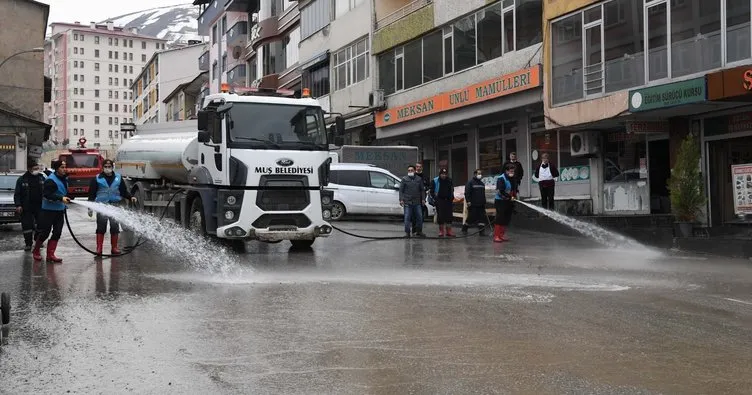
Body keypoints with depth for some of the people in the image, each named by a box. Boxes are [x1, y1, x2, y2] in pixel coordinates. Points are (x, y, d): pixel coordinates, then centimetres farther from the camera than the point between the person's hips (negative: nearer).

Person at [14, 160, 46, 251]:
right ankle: (28, 244, 8)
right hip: (26, 208, -2)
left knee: (40, 225, 8)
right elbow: (17, 194, -1)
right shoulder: (22, 180, -1)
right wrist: (18, 205, -12)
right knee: (27, 226, -1)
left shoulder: (42, 178, 7)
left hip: (40, 206, 3)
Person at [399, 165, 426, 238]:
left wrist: (423, 199, 5)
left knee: (419, 217, 5)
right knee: (407, 218, -3)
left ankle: (419, 231, 18)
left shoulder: (419, 179, 9)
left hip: (417, 202, 3)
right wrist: (401, 199, -7)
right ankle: (407, 232, 4)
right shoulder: (404, 179, 3)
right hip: (407, 202, -2)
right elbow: (401, 190, 2)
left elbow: (422, 190, 13)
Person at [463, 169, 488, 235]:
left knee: (482, 217, -1)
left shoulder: (482, 183, 16)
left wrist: (484, 203, 21)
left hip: (481, 205, 6)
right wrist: (468, 201, -19)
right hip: (473, 204, -6)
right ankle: (464, 229, 15)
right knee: (471, 217, -3)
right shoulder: (470, 182, -6)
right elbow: (467, 192, -12)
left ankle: (482, 231, -1)